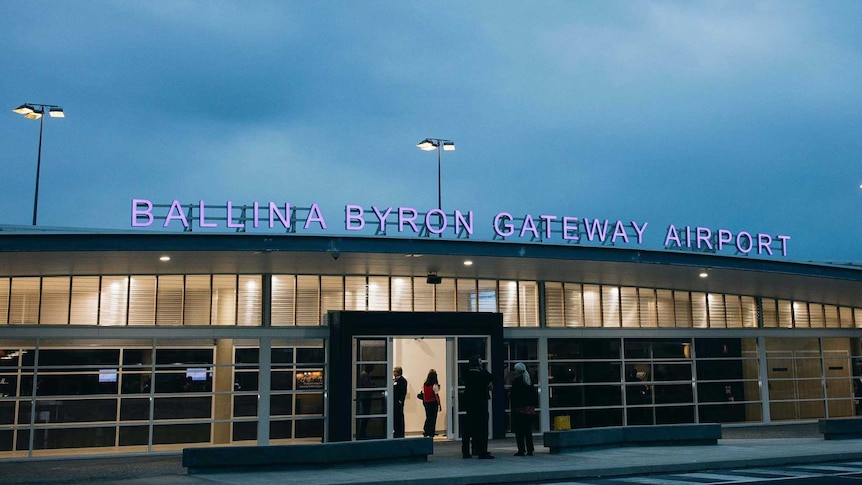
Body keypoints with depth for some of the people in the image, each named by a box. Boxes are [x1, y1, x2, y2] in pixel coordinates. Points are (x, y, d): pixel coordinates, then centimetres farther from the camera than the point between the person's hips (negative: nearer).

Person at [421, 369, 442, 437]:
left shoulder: (424, 384, 1)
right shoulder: (435, 385, -13)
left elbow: (423, 394, 7)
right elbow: (437, 396, -12)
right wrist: (439, 405, -6)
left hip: (426, 403, 5)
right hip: (433, 403, -5)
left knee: (428, 417, 15)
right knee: (433, 418, 3)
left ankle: (425, 431, 8)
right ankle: (431, 433, 5)